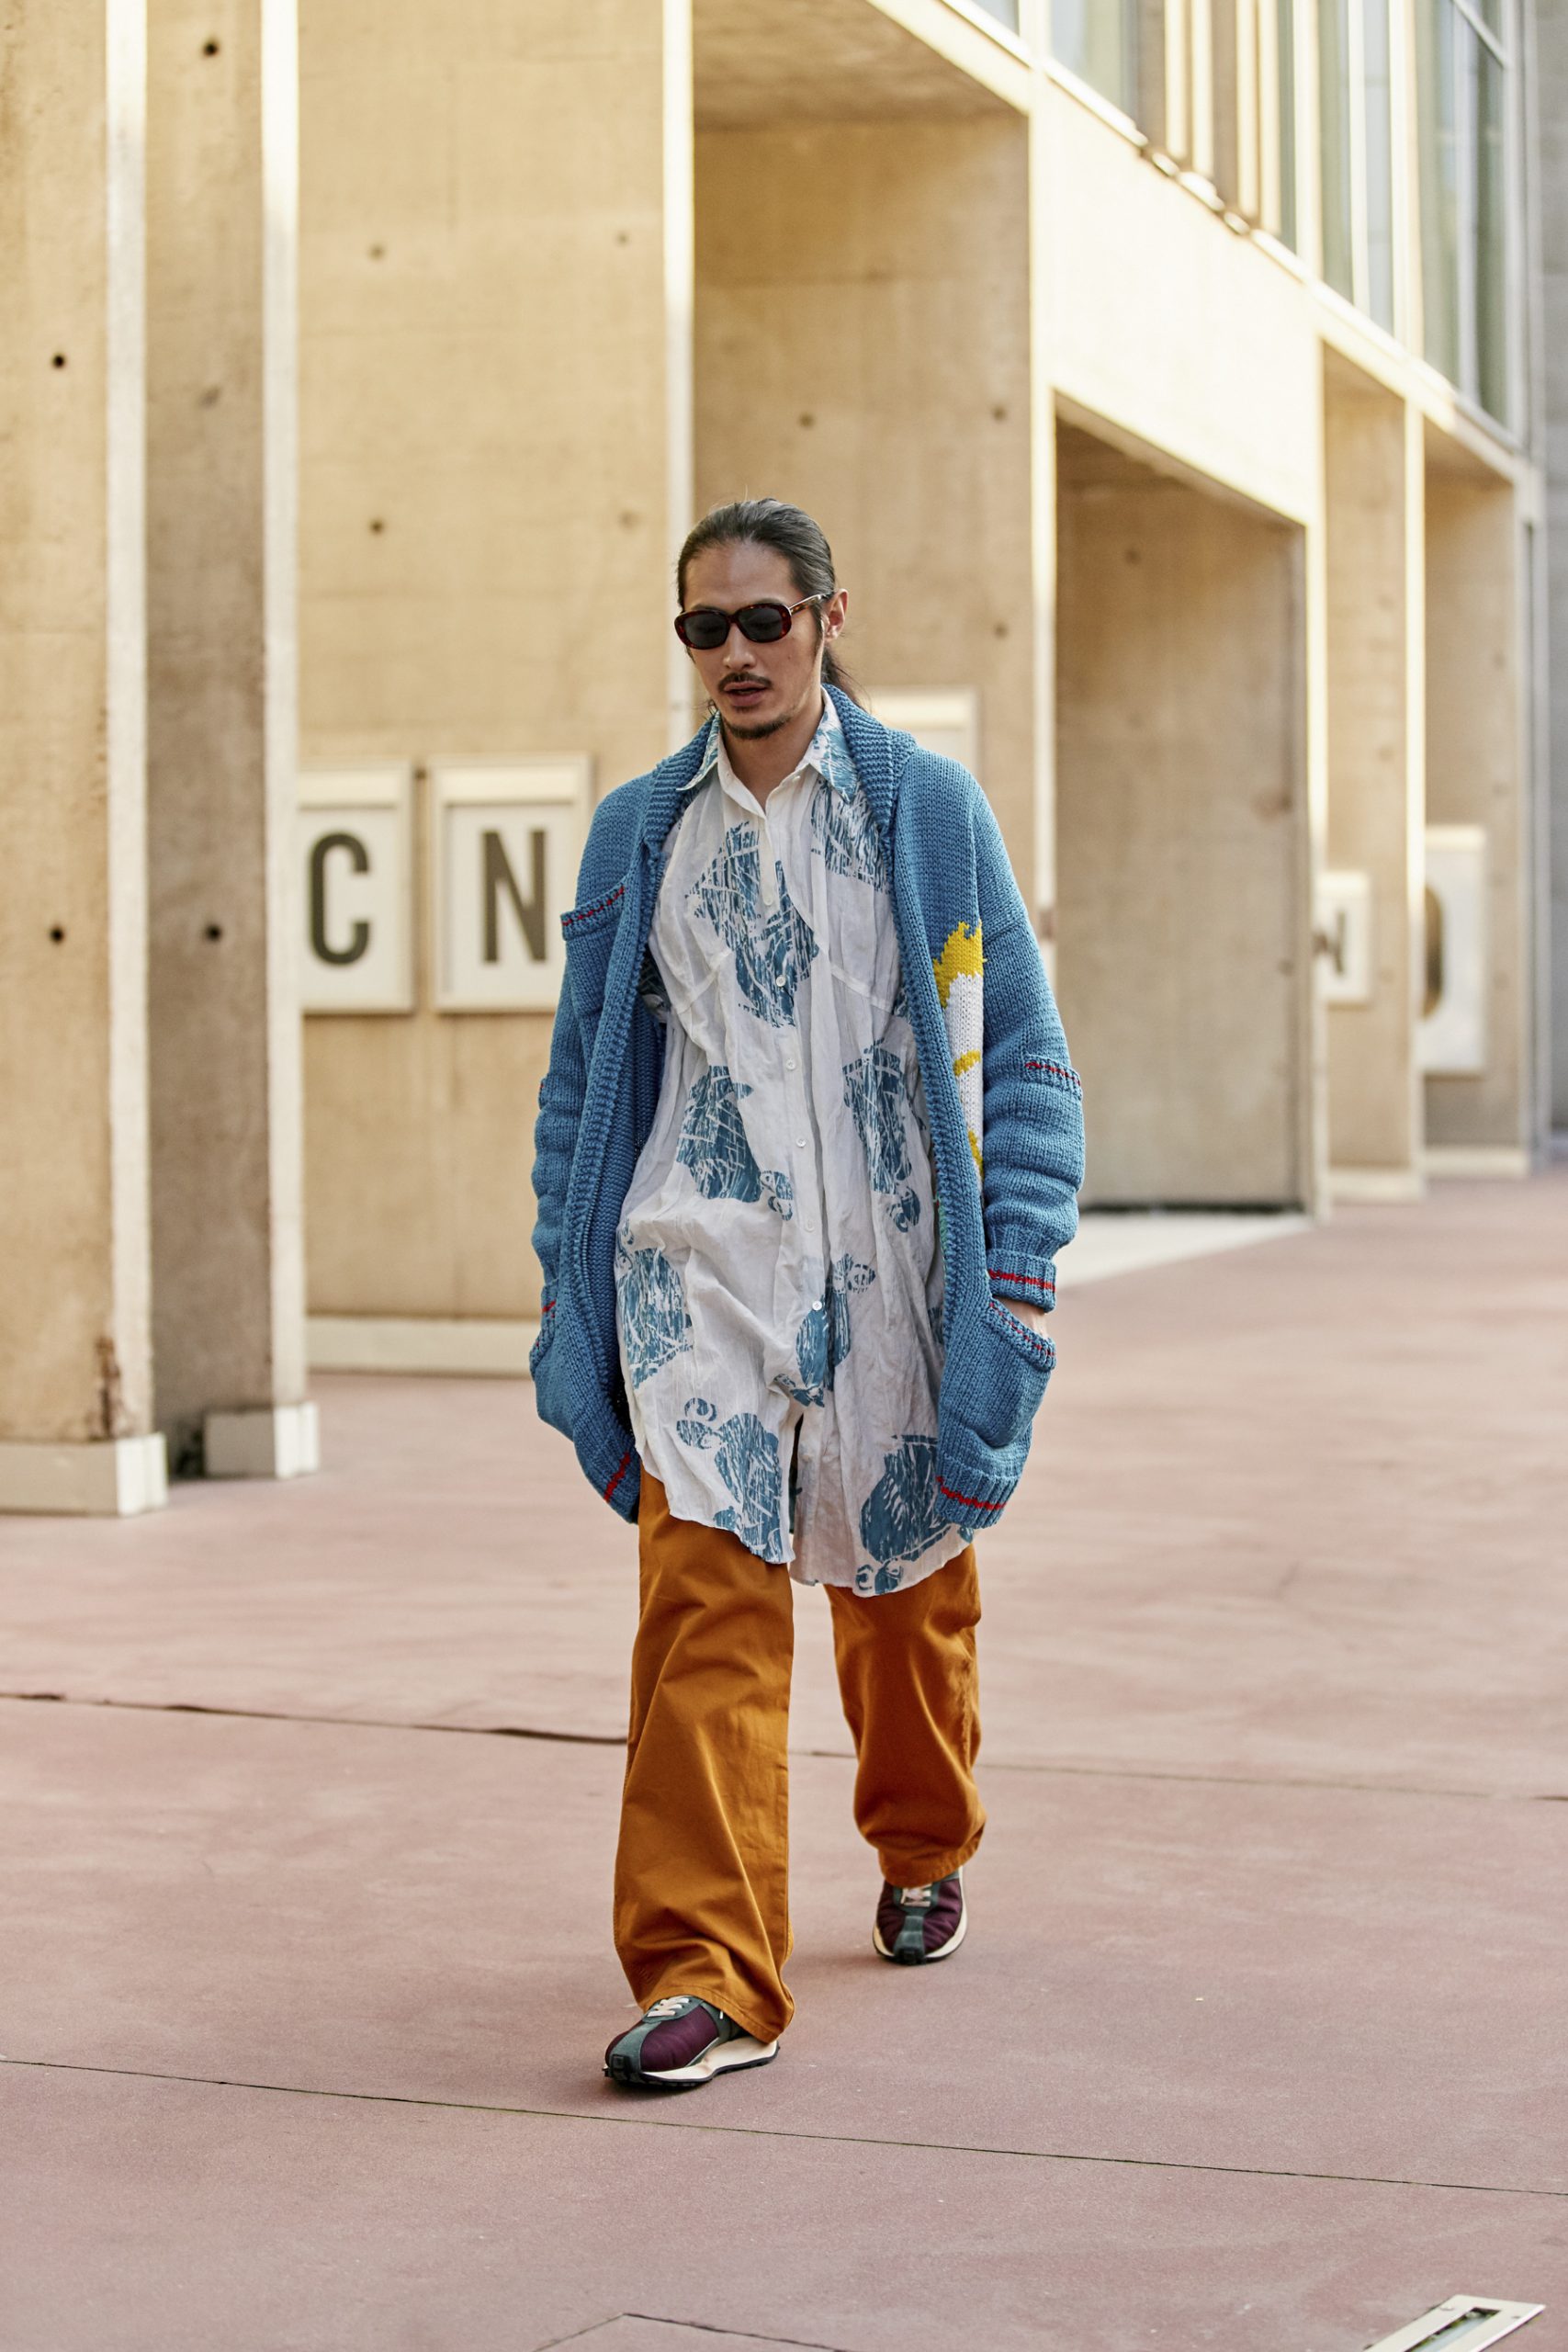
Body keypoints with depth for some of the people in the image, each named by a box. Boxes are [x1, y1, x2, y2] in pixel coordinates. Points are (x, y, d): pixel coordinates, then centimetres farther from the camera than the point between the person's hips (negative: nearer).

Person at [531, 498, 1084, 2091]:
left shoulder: (928, 807, 2)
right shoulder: (638, 832, 8)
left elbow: (1022, 1053, 2)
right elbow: (581, 1077, 13)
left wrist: (1017, 1275, -5)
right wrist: (568, 1294, 8)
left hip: (893, 1263, 0)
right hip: (702, 1259, 0)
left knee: (906, 1580, 14)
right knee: (704, 1586, -14)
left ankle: (923, 1853, 41)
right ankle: (703, 1973, -16)